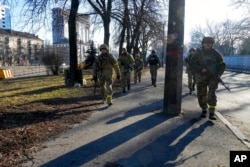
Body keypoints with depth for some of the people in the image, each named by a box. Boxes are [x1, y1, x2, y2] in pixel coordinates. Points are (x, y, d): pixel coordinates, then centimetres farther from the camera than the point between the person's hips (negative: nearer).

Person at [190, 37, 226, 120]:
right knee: (201, 95, 7)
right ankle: (204, 110, 26)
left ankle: (211, 113, -11)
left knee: (211, 94, -14)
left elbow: (222, 64, 7)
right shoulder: (198, 53, 3)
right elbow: (192, 65, -2)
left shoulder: (215, 53, 2)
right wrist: (201, 69, -17)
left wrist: (219, 74, -9)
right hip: (201, 77, 1)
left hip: (213, 77, -1)